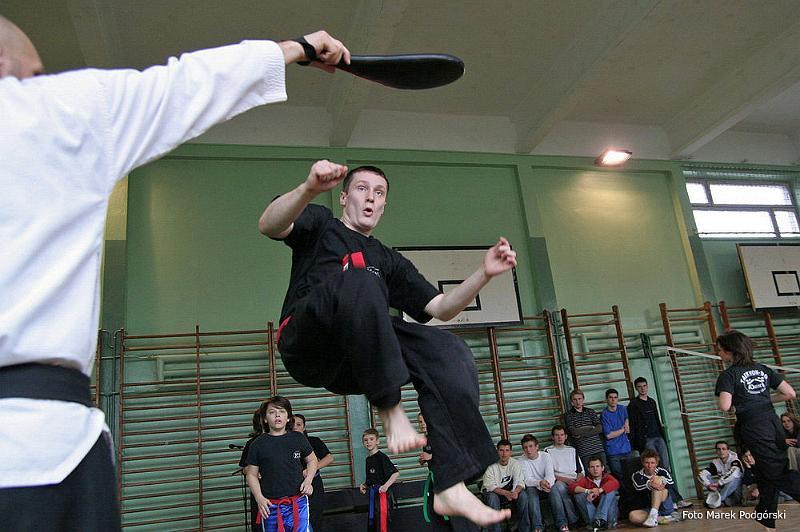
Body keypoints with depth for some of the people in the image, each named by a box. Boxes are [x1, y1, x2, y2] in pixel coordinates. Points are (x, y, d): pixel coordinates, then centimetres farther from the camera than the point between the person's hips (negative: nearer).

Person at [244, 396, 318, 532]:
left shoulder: (299, 438, 3)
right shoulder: (258, 444, 0)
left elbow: (312, 460, 16)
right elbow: (251, 474, 4)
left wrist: (308, 480, 0)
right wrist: (259, 498, -8)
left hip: (298, 503, 0)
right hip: (270, 506, 0)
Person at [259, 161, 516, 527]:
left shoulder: (388, 260, 29)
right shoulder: (319, 223, 18)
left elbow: (440, 308, 20)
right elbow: (268, 226, -6)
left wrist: (484, 273, 5)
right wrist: (309, 189, -26)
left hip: (351, 366, 4)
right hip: (305, 345, -4)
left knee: (448, 352, -19)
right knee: (358, 278, -32)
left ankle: (450, 486, -26)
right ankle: (392, 412, -31)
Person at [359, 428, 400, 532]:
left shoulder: (381, 457, -12)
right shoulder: (368, 459, 12)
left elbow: (396, 473, -18)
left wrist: (386, 486, -27)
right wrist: (364, 485, 6)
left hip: (382, 493, -8)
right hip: (372, 494, 8)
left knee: (382, 523, -6)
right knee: (371, 523, 14)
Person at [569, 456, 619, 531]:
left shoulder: (607, 477, 6)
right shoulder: (586, 480, 7)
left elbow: (615, 483, -21)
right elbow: (572, 487, -13)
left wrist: (599, 490, -36)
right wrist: (588, 491, -30)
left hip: (608, 512, -1)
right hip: (592, 512, 1)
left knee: (611, 490, -19)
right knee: (579, 495, -17)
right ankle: (593, 522, -30)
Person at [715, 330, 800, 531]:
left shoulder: (729, 375, -6)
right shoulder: (763, 369, 12)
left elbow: (725, 406, -18)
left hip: (753, 429, -7)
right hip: (774, 424, 7)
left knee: (779, 475, -5)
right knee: (765, 476, 15)